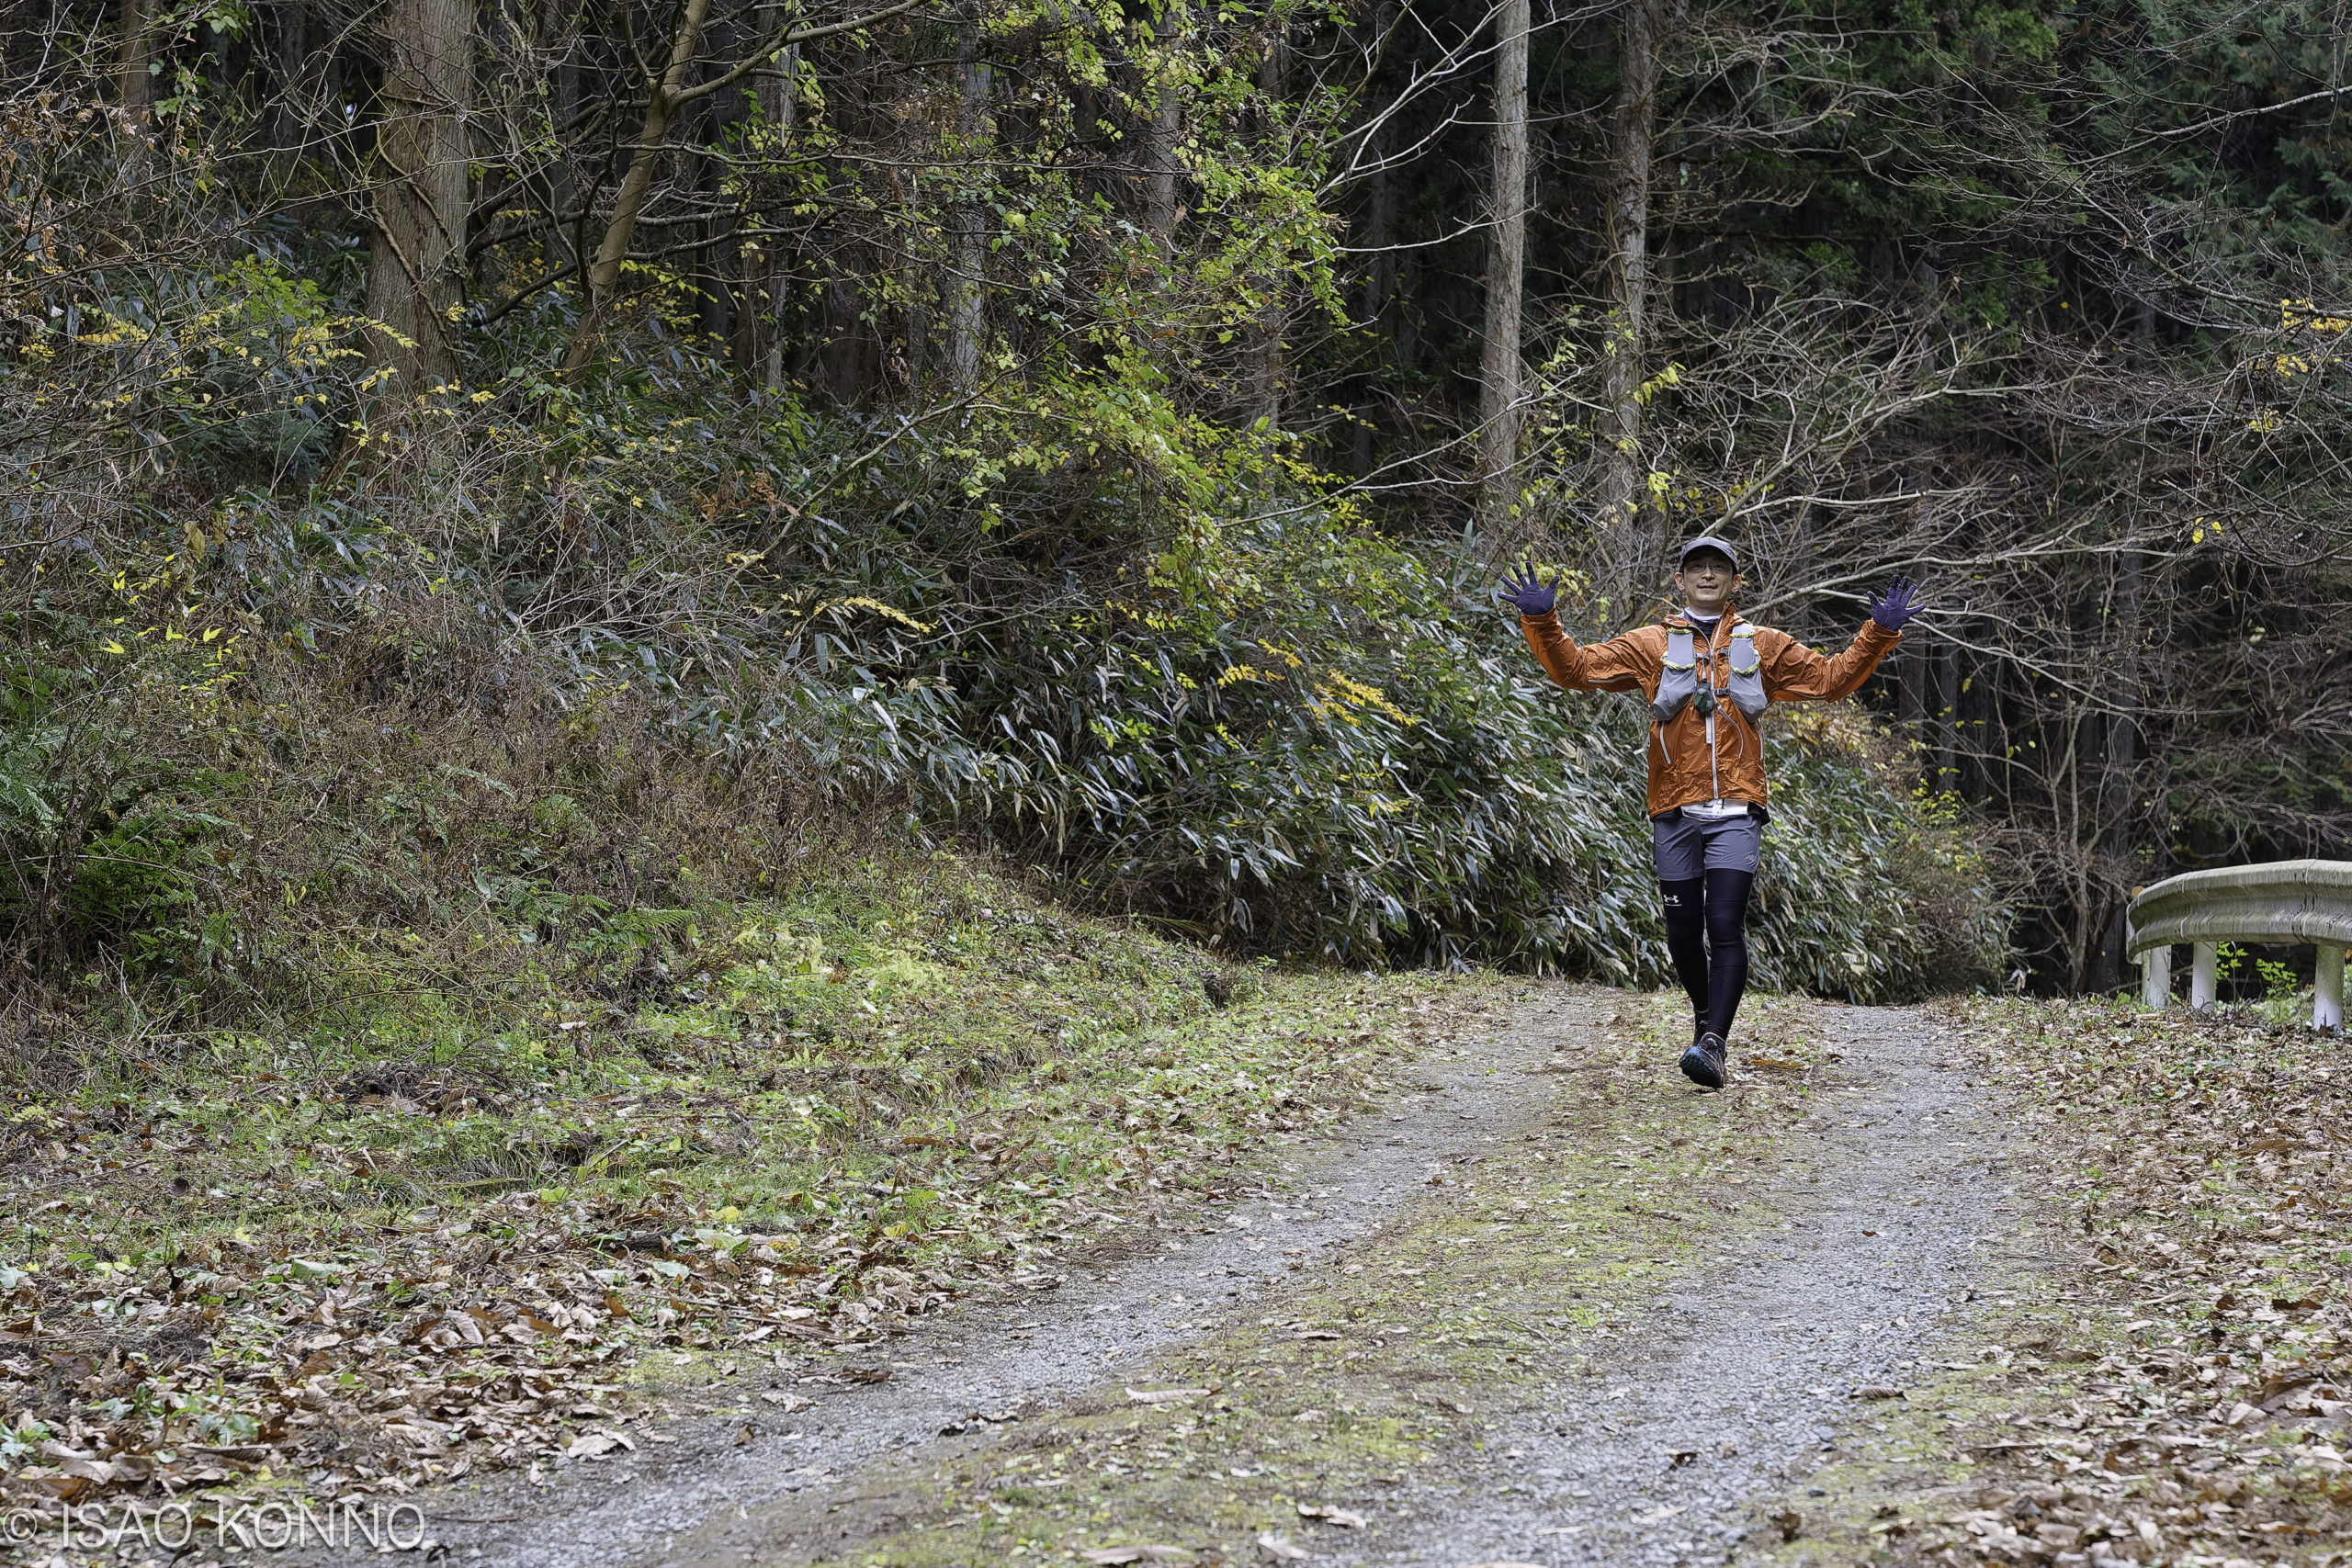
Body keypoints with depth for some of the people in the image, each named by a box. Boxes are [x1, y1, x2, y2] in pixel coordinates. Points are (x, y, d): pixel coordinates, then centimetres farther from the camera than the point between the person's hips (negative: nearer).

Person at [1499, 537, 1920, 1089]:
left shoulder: (1763, 646, 12)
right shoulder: (1651, 645, 9)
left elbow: (1833, 678, 15)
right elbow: (1576, 669, 5)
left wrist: (1880, 632, 2)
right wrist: (1541, 620, -10)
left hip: (1736, 810, -1)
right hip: (1675, 814, 1)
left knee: (1725, 925, -15)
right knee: (1682, 930, 7)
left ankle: (1712, 1045, -21)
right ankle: (1706, 1012, 33)